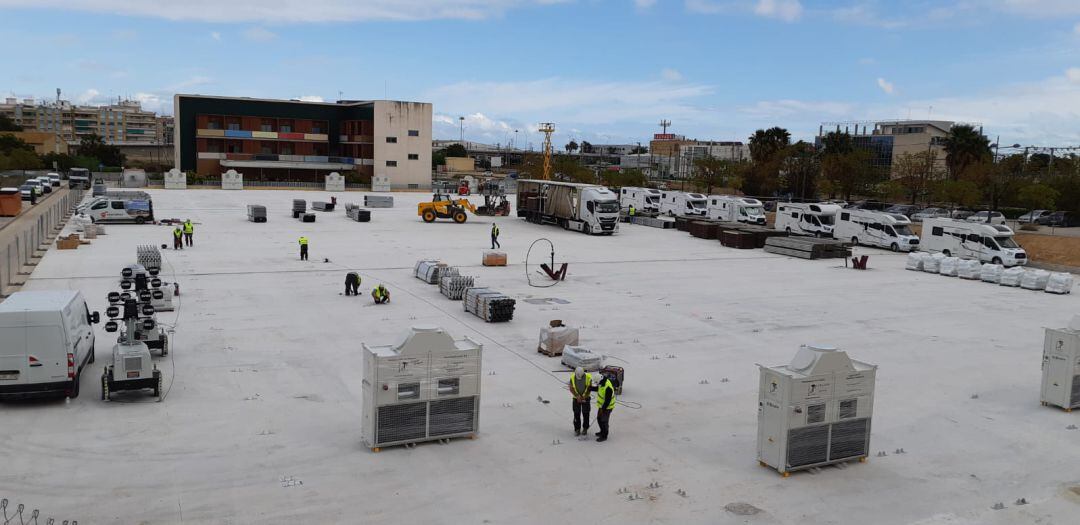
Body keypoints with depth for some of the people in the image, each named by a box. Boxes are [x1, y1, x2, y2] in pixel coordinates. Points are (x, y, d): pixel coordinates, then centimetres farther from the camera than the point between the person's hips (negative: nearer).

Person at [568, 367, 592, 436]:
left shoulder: (588, 377, -18)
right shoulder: (572, 377, -15)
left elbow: (590, 388, -10)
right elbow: (571, 389, -8)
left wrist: (584, 397, -17)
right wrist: (577, 396, -18)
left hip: (585, 398, -1)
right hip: (576, 398, 1)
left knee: (585, 414, 6)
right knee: (576, 414, 4)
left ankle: (585, 428, 22)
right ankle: (577, 429, 16)